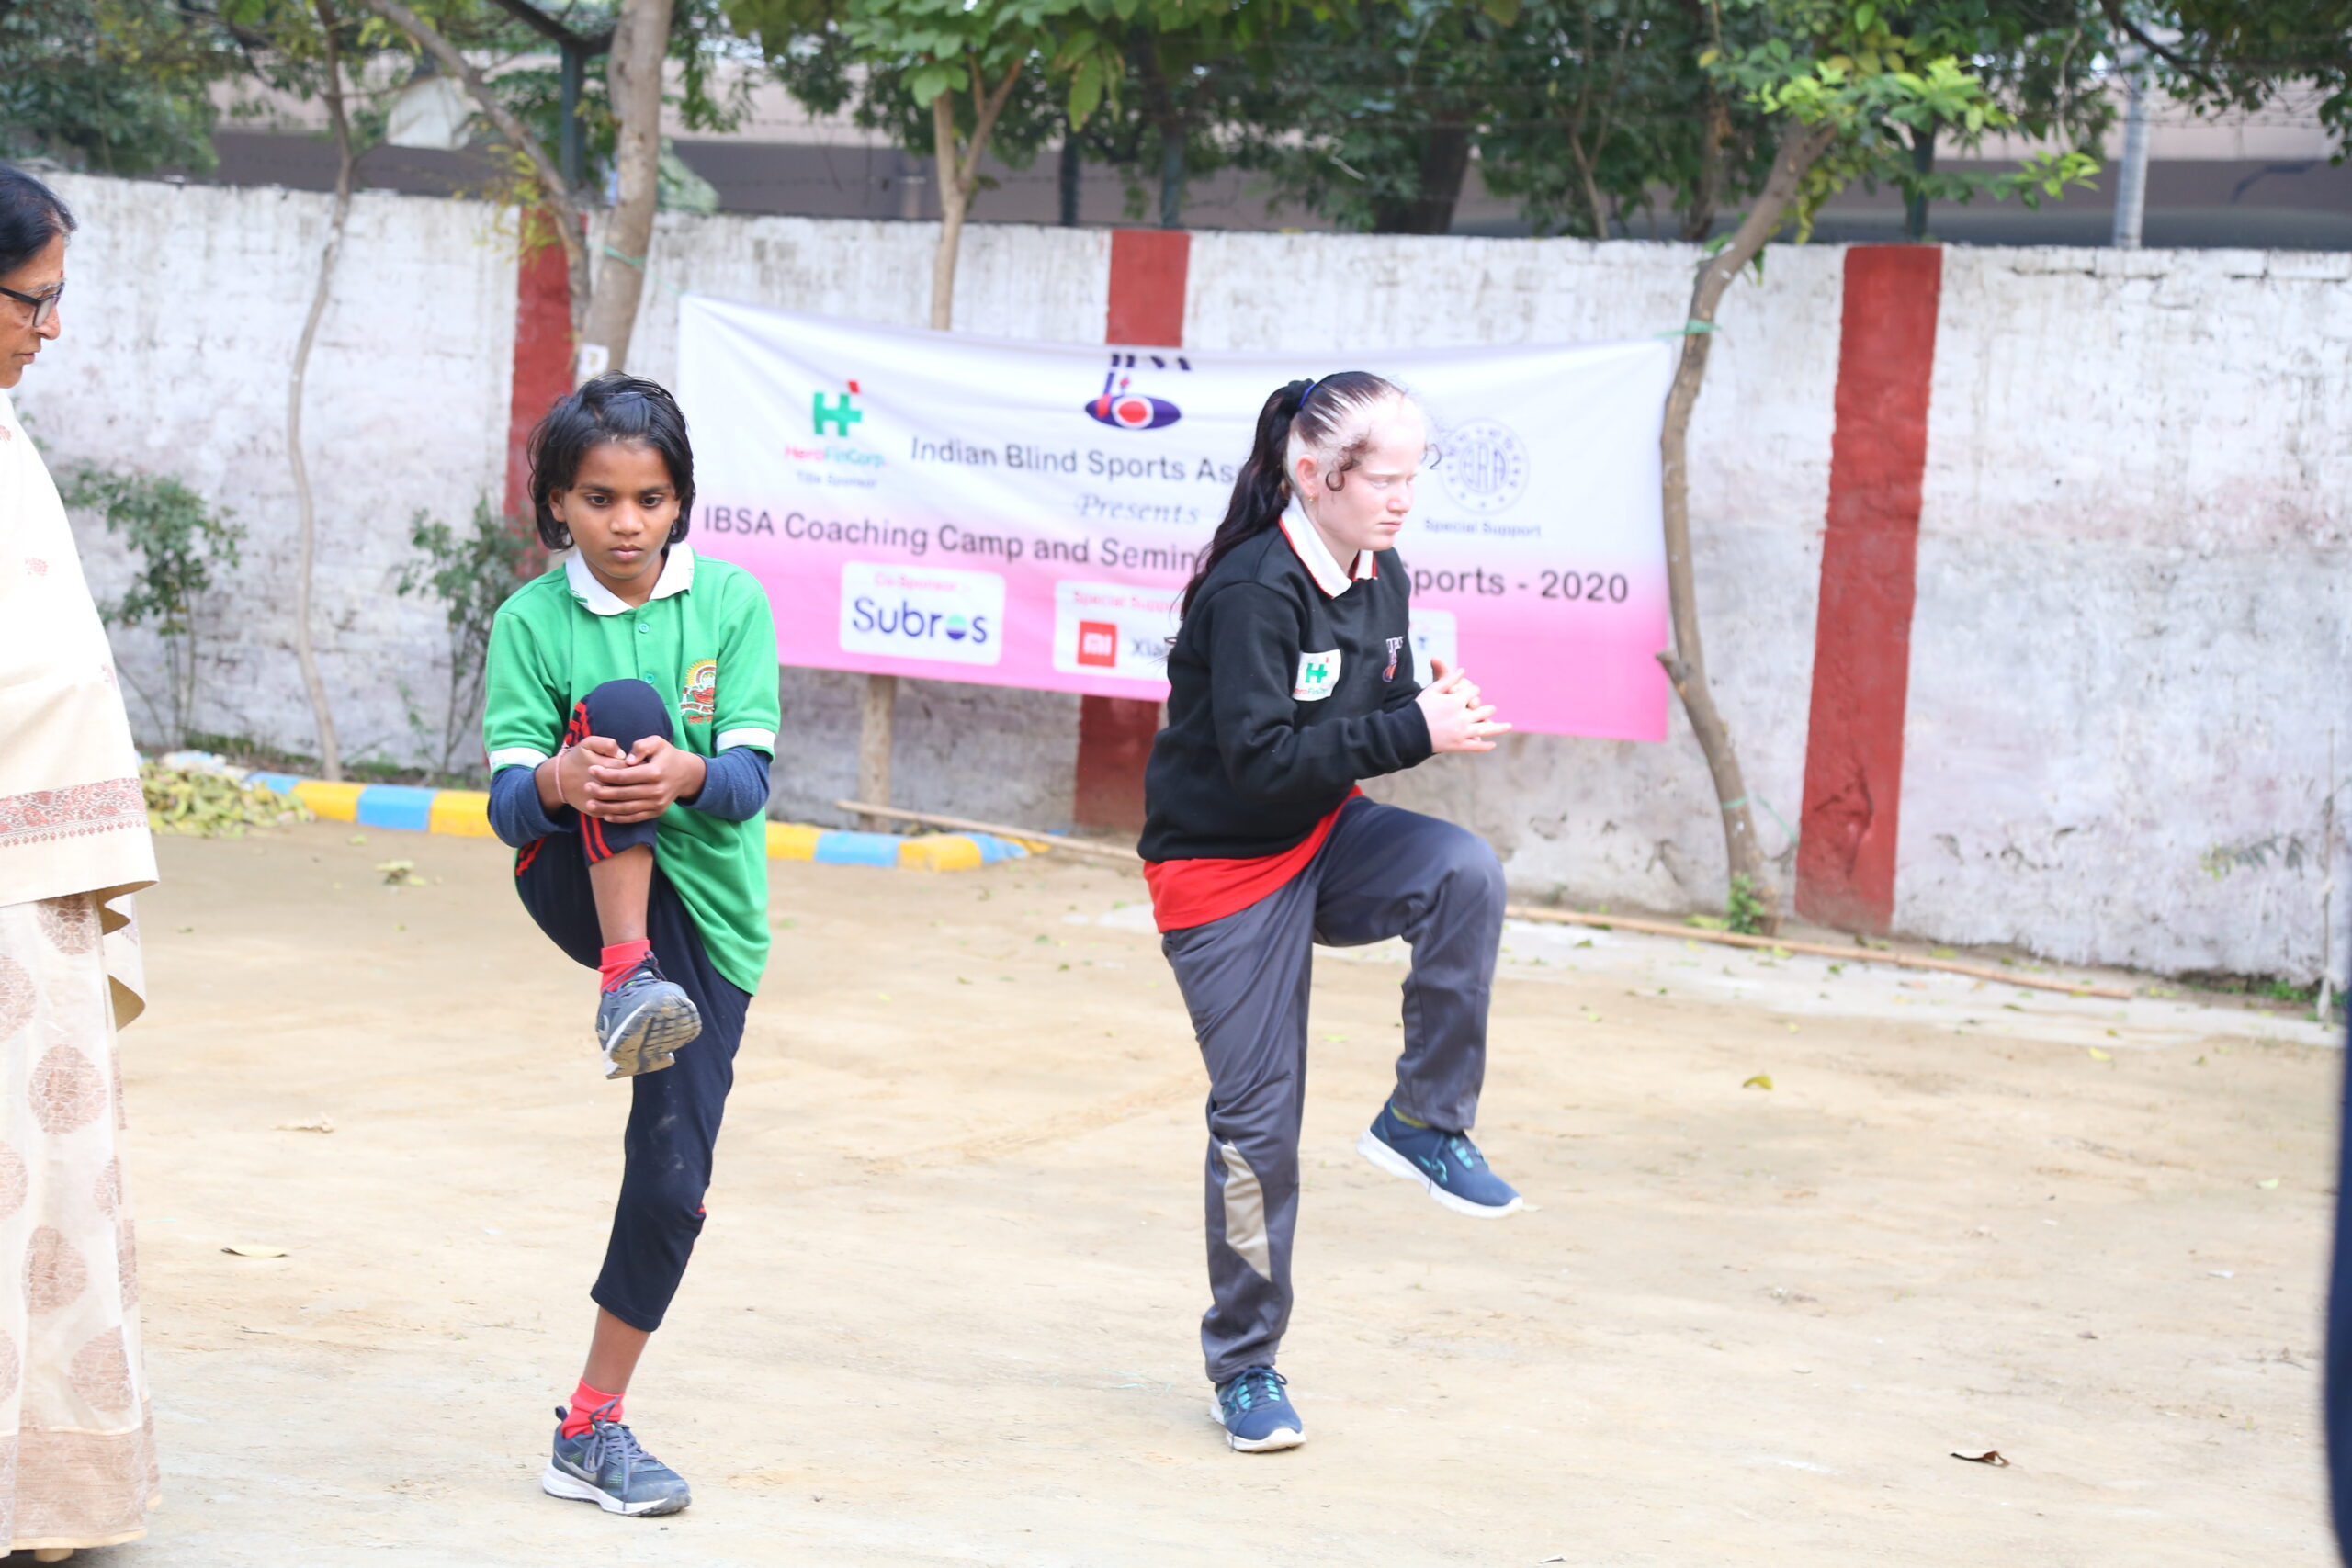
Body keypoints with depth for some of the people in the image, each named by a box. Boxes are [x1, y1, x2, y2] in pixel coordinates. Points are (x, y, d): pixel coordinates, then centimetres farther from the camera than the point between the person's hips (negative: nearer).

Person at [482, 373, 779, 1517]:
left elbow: (748, 780, -10)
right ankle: (625, 983, -33)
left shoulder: (732, 603, -2)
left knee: (672, 1179, -5)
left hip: (706, 911, 2)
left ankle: (591, 1430, 11)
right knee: (625, 706, -28)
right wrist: (559, 781, -36)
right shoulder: (531, 622, -4)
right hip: (582, 888, -1)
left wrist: (687, 774, -34)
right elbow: (508, 805, -12)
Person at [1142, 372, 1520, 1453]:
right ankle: (1243, 1366, 16)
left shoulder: (1380, 580, 0)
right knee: (1258, 1119, -1)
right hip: (1223, 869, -6)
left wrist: (1440, 713, -12)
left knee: (1465, 873, -26)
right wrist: (1413, 733, -30)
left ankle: (1425, 1125, -11)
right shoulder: (1254, 591, -23)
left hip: (1325, 839, 6)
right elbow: (1262, 757, -28)